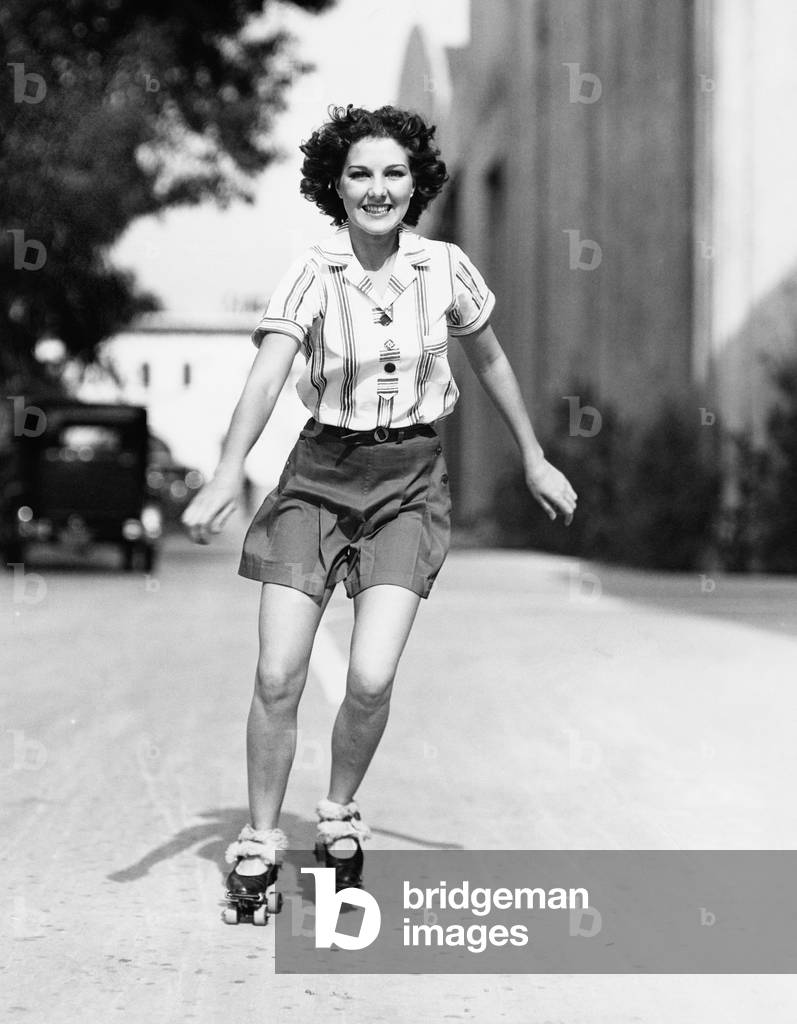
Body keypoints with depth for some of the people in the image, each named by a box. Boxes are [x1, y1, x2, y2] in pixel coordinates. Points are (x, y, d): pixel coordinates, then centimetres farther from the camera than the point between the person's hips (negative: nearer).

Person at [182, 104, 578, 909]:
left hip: (409, 480, 1)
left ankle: (339, 813, 16)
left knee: (372, 680, -13)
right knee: (278, 677, -6)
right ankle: (260, 841, 15)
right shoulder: (312, 275, -11)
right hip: (321, 472, -1)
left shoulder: (444, 268, -3)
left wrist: (534, 459, 19)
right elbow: (266, 376, -25)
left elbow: (489, 359, 14)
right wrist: (226, 476, -40)